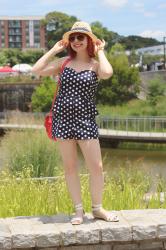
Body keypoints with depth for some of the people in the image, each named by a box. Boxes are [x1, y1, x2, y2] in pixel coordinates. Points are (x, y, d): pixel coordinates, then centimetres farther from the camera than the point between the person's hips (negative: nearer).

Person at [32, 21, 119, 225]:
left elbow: (107, 73, -24)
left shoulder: (95, 64, 1)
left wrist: (100, 52, -8)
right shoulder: (64, 62, 9)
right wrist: (54, 50, 2)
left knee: (96, 166, -3)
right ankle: (78, 210, 16)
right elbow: (37, 70, -1)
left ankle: (97, 208, 15)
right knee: (69, 167, 6)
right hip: (62, 118, 2)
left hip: (86, 120, -2)